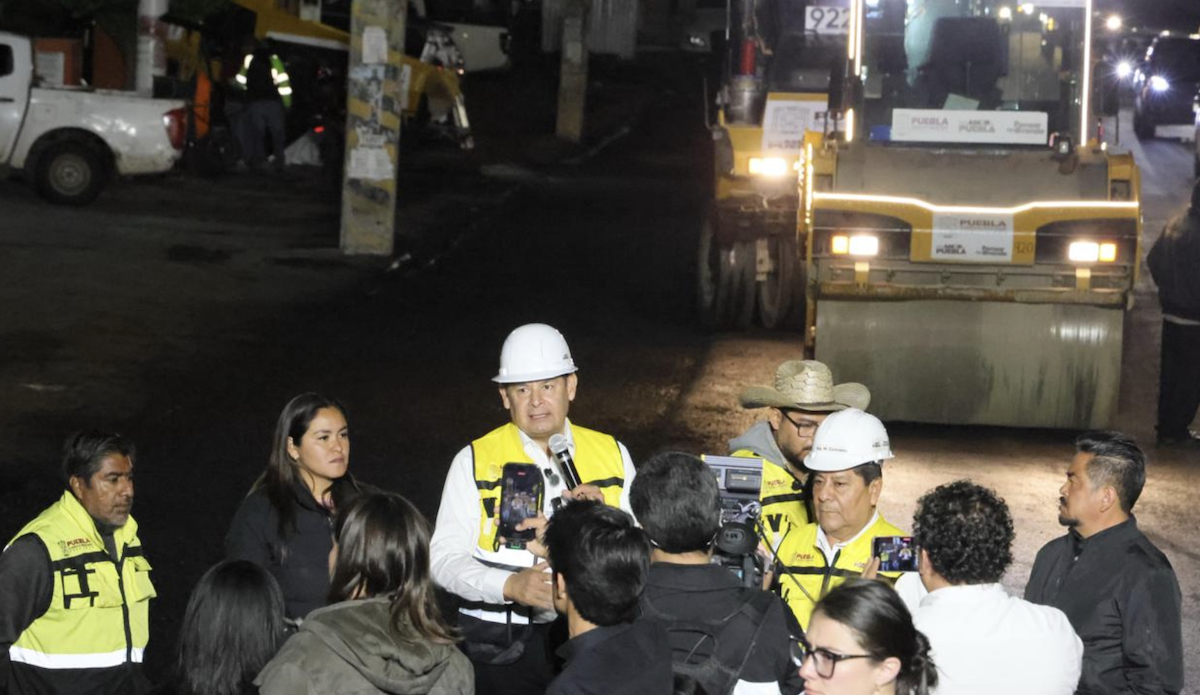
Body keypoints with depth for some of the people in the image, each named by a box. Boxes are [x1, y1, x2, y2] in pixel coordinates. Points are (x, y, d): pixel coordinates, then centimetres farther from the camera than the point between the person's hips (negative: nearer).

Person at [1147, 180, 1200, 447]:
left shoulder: (1175, 225, 5)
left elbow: (1153, 259, 15)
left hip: (1171, 312, 9)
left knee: (1171, 373, 18)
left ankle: (1166, 428, 27)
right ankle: (1176, 431, 9)